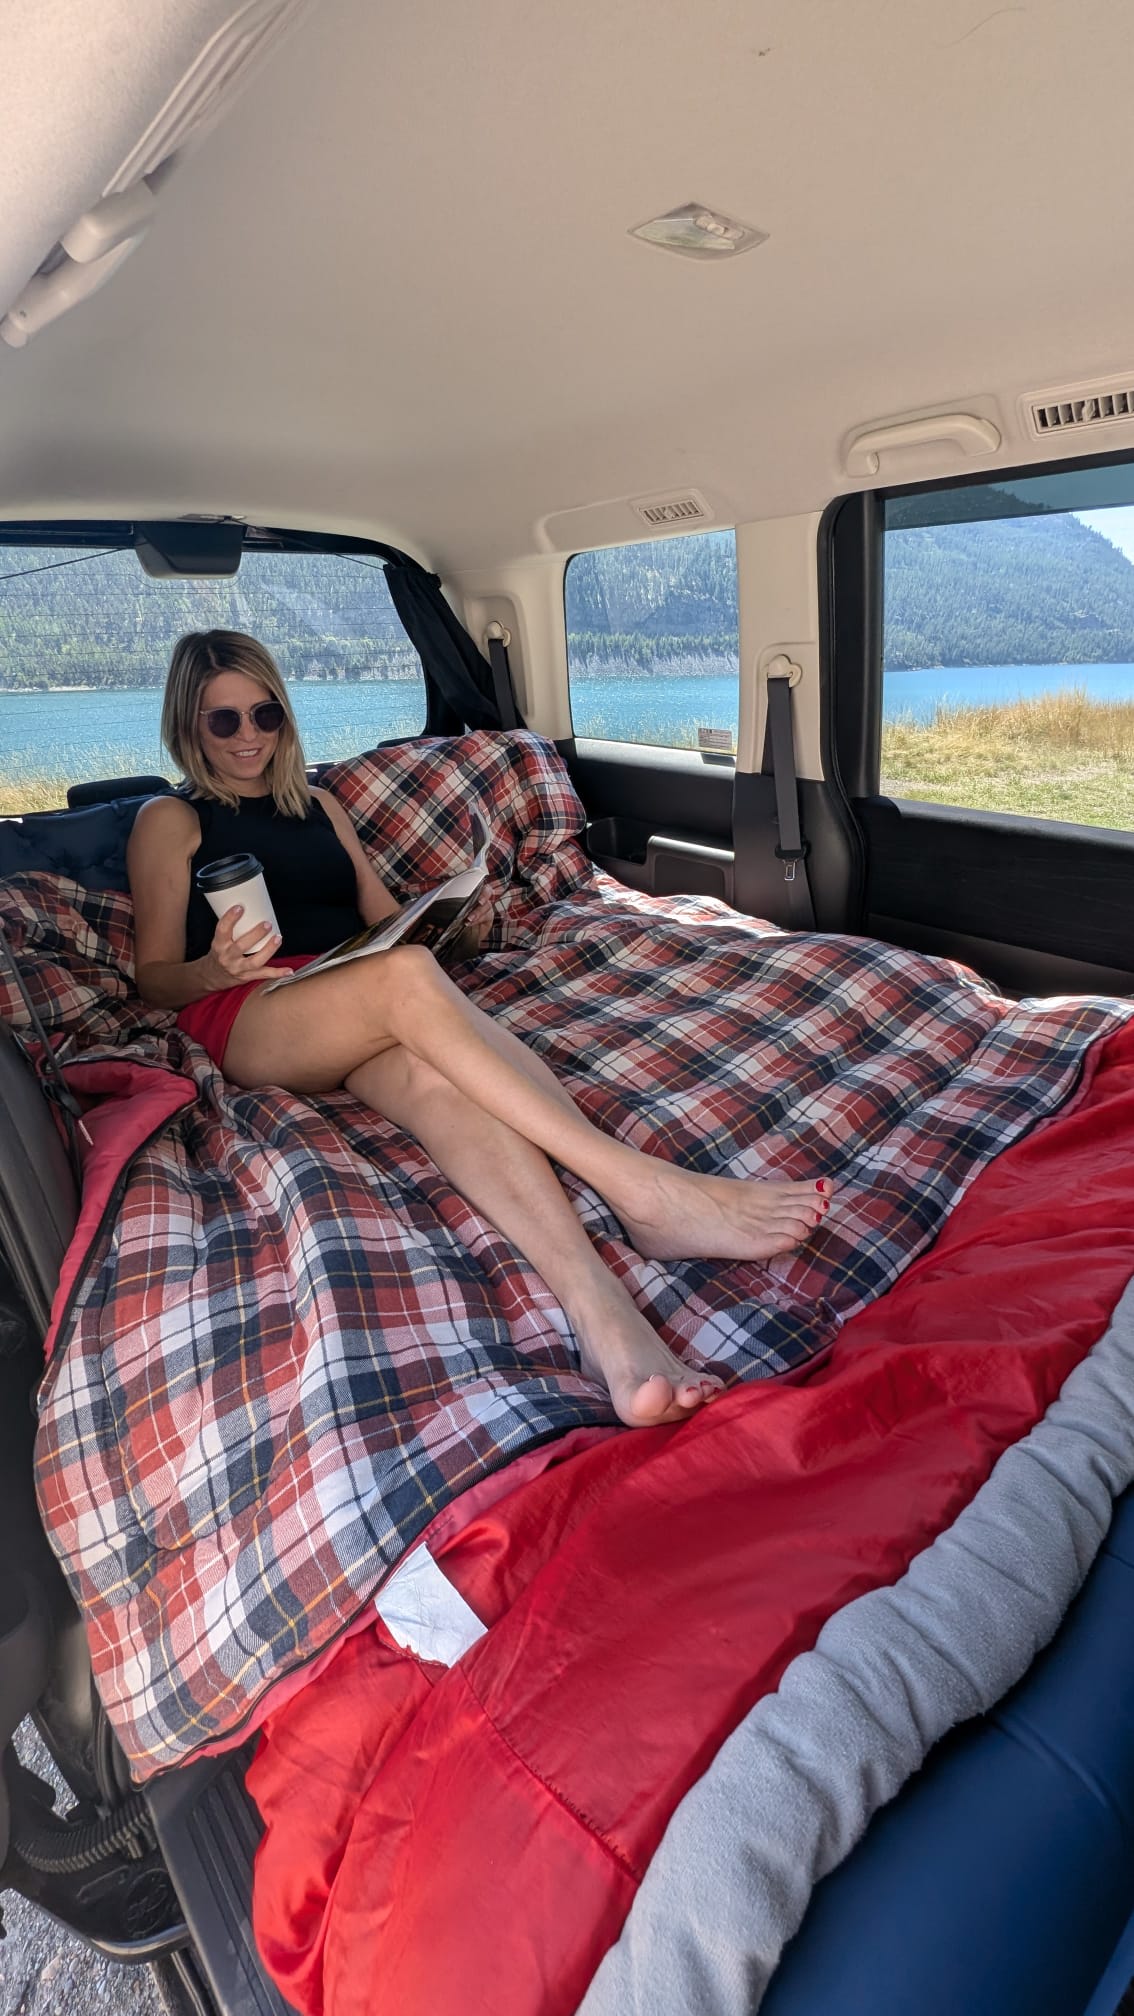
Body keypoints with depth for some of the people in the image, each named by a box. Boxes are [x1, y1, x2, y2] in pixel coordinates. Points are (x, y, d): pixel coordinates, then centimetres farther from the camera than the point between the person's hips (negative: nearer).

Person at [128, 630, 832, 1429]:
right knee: (407, 977, -37)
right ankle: (644, 1190, -49)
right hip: (250, 1017, -3)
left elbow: (387, 919, 26)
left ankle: (603, 1317, -61)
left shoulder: (320, 806, 30)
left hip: (360, 1015, 3)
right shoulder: (169, 822, 17)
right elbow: (155, 976, 10)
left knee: (433, 1073, -36)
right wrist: (218, 968, -13)